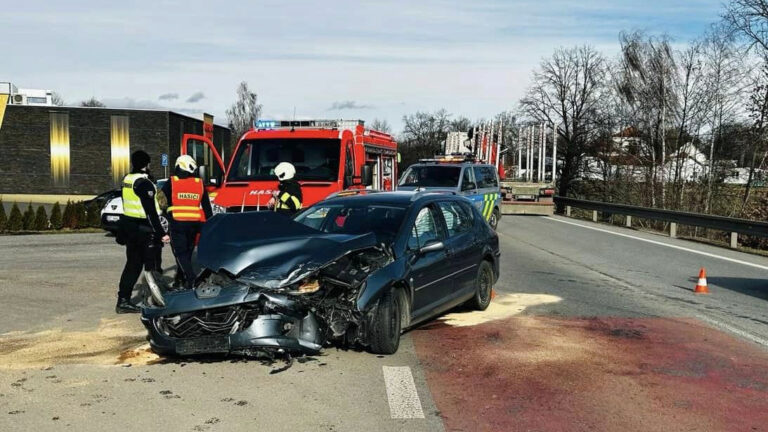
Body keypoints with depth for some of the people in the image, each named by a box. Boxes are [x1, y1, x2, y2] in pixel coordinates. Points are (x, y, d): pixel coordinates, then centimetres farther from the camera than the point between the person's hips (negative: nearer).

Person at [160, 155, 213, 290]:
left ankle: (191, 278, -17)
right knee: (187, 252, 16)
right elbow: (207, 207, 7)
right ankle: (180, 278, 28)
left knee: (180, 252, 0)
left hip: (177, 223, -3)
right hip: (194, 224, 3)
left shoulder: (171, 183, -1)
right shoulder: (200, 183, 6)